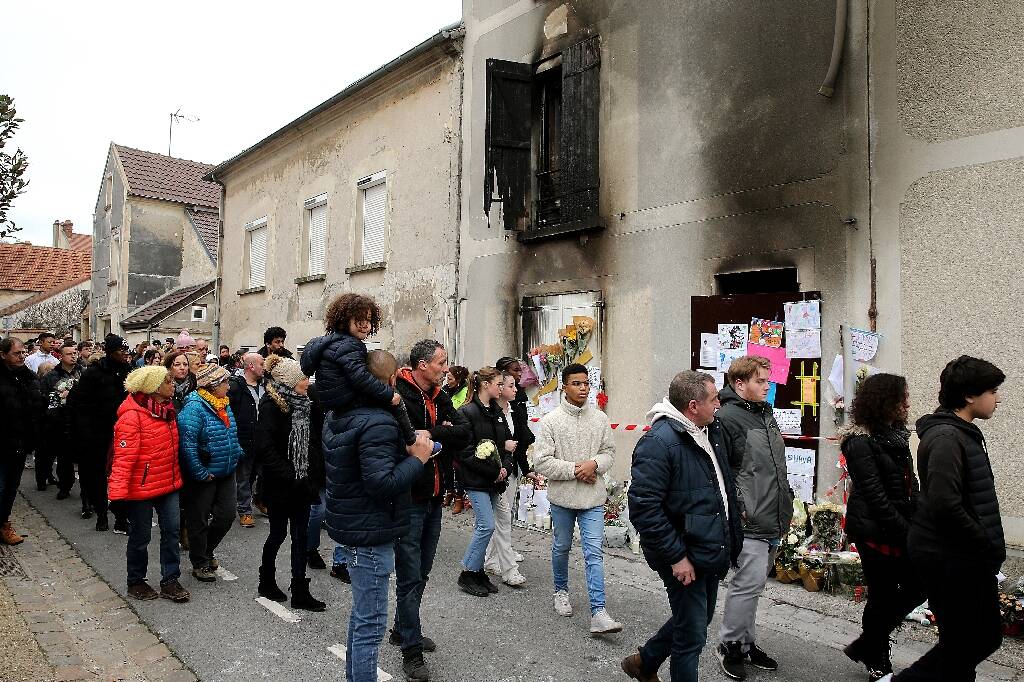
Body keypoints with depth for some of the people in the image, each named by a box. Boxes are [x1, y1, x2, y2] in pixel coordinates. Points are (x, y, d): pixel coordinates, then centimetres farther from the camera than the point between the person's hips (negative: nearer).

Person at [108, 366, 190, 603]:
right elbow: (123, 457, -22)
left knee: (172, 530, 7)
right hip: (142, 487, -7)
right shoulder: (132, 416, -19)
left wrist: (176, 477, 20)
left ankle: (170, 580, 18)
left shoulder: (167, 409, 6)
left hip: (168, 484, 7)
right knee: (141, 536, 9)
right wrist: (118, 493, -24)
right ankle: (136, 582, 28)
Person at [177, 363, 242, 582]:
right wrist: (200, 473, -24)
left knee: (226, 515, 11)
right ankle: (200, 564, 24)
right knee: (199, 521, 8)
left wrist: (236, 455, 11)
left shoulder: (224, 404, 7)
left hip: (226, 473, 8)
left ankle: (206, 551, 35)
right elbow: (187, 443, -27)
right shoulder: (194, 407, -20)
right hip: (203, 476, -8)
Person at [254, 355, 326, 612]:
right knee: (278, 533, 9)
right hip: (280, 485, -6)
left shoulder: (304, 405, 6)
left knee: (300, 536, 8)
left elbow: (313, 442, 12)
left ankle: (300, 592, 15)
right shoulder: (272, 406, -14)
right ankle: (267, 582, 31)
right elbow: (263, 448, -21)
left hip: (301, 483, 6)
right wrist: (288, 475, -21)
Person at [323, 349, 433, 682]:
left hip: (351, 526, 10)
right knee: (370, 623, 1)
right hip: (371, 532, -10)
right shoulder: (378, 423, -24)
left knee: (361, 614, 24)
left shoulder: (339, 416, 8)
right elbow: (382, 483, -30)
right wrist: (417, 458, -17)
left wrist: (402, 451, 6)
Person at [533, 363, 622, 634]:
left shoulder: (600, 418, -1)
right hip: (562, 496, -1)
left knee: (594, 553, -3)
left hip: (592, 498, 1)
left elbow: (609, 452, 6)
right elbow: (541, 462, -13)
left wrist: (594, 464, -15)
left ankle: (598, 613, -2)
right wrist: (575, 470, -18)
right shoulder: (551, 420, -10)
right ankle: (561, 591, 42)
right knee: (561, 548, 18)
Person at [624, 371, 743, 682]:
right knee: (692, 633, 5)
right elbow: (643, 508, -26)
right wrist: (676, 556, -23)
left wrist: (730, 537, 16)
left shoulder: (712, 430, 5)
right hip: (685, 559, -9)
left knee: (699, 618, 24)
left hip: (712, 551, 9)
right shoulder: (658, 443, -24)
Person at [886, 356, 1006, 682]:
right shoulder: (945, 438, -20)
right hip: (950, 557, -10)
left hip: (966, 557, 10)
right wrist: (990, 547, -17)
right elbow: (945, 506, -28)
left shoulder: (964, 433, 12)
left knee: (986, 636, 18)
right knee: (963, 643, 3)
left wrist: (991, 546, 11)